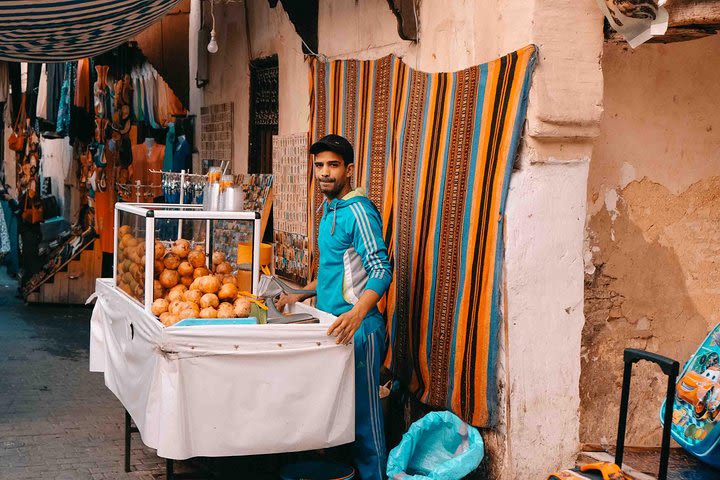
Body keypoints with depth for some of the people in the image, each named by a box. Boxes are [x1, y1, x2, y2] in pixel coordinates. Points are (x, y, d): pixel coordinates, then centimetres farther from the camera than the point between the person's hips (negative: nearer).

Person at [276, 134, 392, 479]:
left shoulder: (359, 211, -14)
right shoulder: (329, 208, 15)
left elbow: (381, 271, -23)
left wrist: (356, 315, -36)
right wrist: (301, 295, 22)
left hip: (357, 326, -9)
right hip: (331, 320, 9)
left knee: (362, 410, -2)